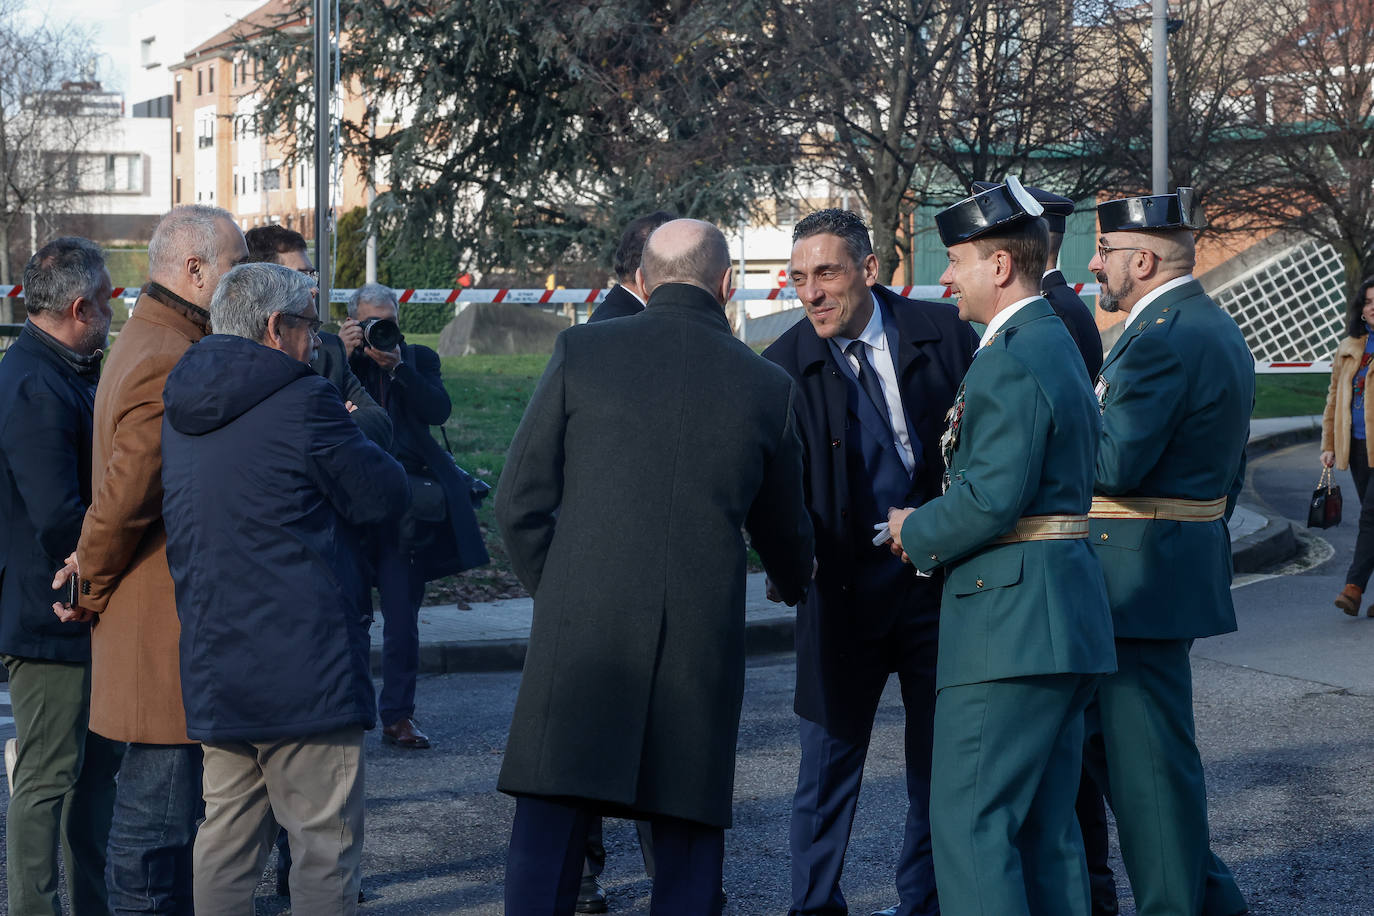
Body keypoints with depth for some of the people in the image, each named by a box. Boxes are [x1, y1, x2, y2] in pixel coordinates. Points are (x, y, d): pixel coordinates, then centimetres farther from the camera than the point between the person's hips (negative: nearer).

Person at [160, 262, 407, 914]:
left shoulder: (177, 411, 11)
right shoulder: (304, 402, -13)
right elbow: (385, 496, -6)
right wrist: (360, 436, 11)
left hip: (212, 664, 8)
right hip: (304, 665, -7)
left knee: (227, 837, 14)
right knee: (326, 841, 0)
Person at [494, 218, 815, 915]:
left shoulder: (581, 351, 3)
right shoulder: (769, 387, 8)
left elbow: (520, 500, 3)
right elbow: (783, 534, 22)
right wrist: (796, 584, 44)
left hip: (581, 629, -1)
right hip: (704, 639, 1)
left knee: (548, 833, 3)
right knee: (689, 844, 10)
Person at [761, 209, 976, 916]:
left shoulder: (943, 333, -2)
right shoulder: (784, 368, -5)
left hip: (944, 584, 2)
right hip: (843, 590, -1)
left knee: (941, 764, 12)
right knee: (828, 765, 4)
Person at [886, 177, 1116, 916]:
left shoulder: (1011, 362, -15)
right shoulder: (1054, 343, 19)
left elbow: (993, 499, -22)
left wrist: (916, 531, -6)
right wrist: (932, 531, 14)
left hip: (1007, 618, -11)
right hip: (1060, 613, 11)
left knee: (969, 821, -8)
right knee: (1044, 828, 13)